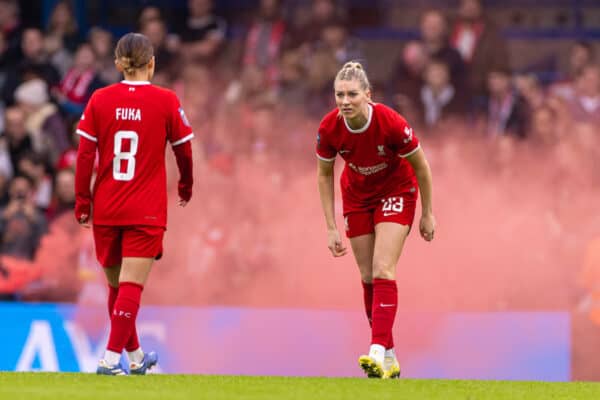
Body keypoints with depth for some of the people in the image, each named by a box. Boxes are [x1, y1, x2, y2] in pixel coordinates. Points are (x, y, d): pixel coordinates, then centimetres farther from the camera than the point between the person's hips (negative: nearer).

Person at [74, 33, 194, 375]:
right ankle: (112, 357, -15)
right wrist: (186, 186, 22)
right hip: (146, 211, -3)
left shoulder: (100, 100, -2)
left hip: (106, 209, 3)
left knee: (117, 286, 16)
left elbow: (85, 155, -2)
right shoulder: (166, 101, -6)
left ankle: (135, 357, 29)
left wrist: (83, 201, 6)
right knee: (131, 286, -5)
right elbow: (184, 151, 3)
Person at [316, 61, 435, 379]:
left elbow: (420, 167, -15)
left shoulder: (392, 123, -32)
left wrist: (427, 214, -7)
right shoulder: (329, 129, -23)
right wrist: (331, 228, -7)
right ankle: (389, 358, 11)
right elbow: (325, 176, -5)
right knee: (368, 277, 2)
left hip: (396, 192, -4)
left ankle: (378, 352, -28)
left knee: (382, 271, -19)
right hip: (356, 195, 4)